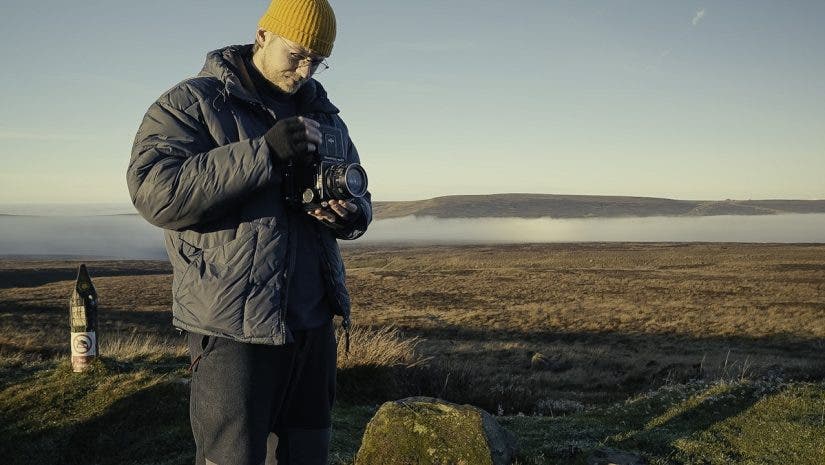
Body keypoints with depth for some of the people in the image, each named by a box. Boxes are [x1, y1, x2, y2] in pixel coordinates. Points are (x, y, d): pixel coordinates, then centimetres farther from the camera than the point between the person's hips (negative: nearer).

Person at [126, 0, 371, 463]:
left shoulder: (323, 115, 14)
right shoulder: (192, 103, -4)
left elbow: (358, 197, 19)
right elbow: (155, 190, -19)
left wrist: (351, 214, -7)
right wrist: (264, 153, -25)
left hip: (314, 322, 6)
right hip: (234, 329, -6)